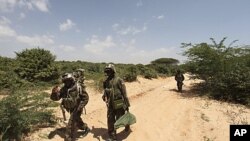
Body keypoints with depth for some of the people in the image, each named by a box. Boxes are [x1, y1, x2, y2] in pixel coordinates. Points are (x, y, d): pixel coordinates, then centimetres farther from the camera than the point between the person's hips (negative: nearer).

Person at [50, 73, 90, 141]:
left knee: (71, 126, -9)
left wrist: (80, 107, -21)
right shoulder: (64, 89, -8)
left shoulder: (78, 87, -20)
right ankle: (86, 128, 53)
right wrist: (54, 92, -33)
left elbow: (85, 97, -14)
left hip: (76, 109, -6)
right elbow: (55, 98, -11)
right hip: (70, 109, 6)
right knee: (77, 121, 26)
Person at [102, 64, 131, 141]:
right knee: (110, 121, 6)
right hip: (110, 105, 5)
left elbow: (124, 93, -12)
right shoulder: (106, 81, 5)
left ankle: (127, 124, 42)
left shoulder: (119, 80, -12)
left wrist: (127, 105, -11)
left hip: (119, 105, -4)